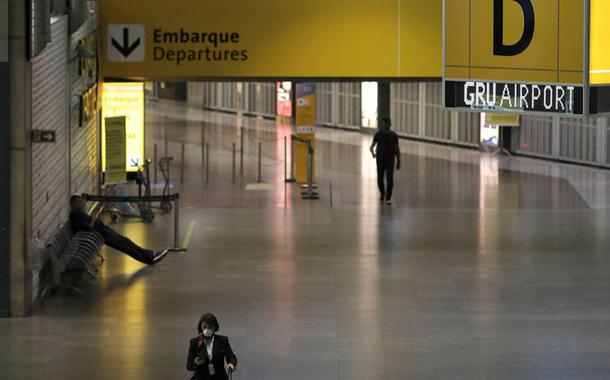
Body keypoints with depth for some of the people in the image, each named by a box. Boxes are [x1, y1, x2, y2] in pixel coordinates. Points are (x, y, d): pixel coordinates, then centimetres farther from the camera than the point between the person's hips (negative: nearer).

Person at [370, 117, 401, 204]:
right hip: (380, 160, 0)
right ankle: (382, 194, 33)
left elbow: (397, 149, 7)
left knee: (389, 179, -12)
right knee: (380, 179, 6)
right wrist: (373, 153, -16)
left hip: (390, 160, 0)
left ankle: (388, 198, -9)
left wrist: (398, 162, 6)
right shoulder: (378, 134, 0)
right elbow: (372, 146, 0)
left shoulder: (393, 135, 3)